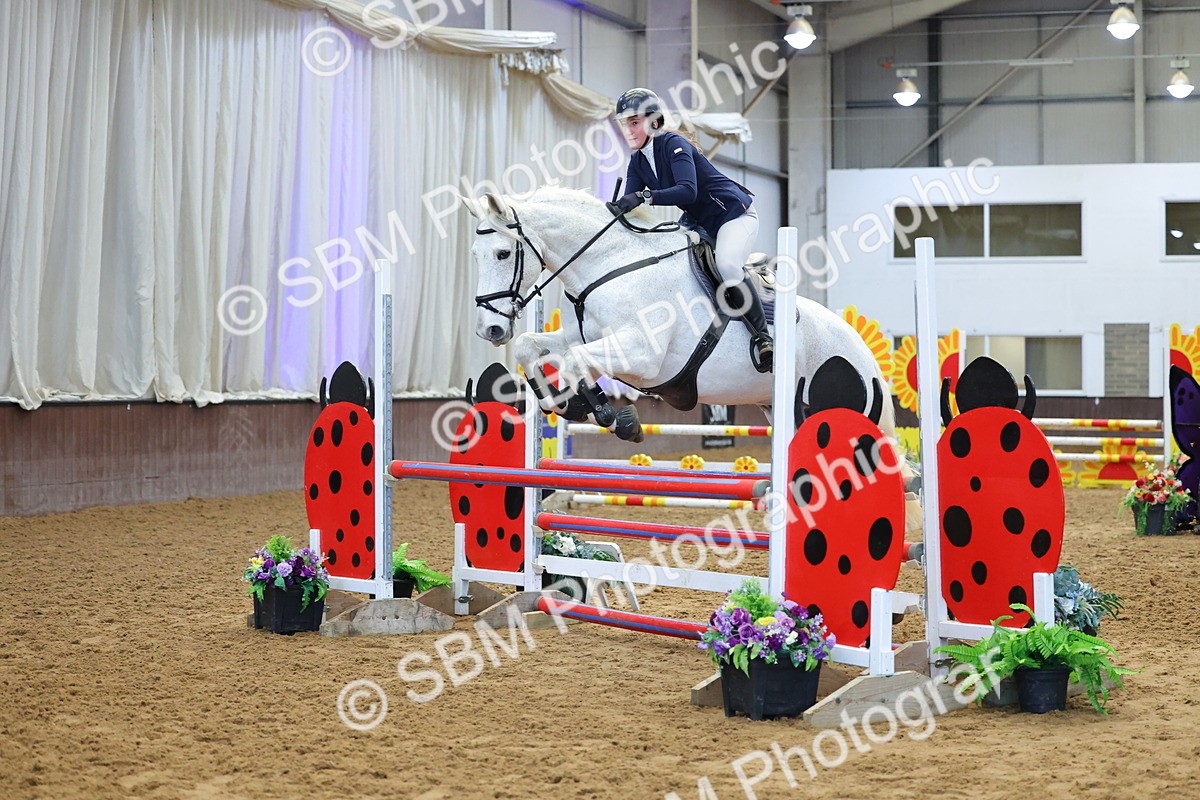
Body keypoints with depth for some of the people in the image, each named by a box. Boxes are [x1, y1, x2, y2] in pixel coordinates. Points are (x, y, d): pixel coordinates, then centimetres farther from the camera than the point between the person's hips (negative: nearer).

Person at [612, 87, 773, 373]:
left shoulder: (673, 144, -21)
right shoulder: (637, 162, 3)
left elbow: (688, 190, -35)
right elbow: (629, 204, -2)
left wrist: (644, 196, -45)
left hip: (735, 213, -9)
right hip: (696, 221, 9)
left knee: (727, 264, -32)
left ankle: (761, 333, -20)